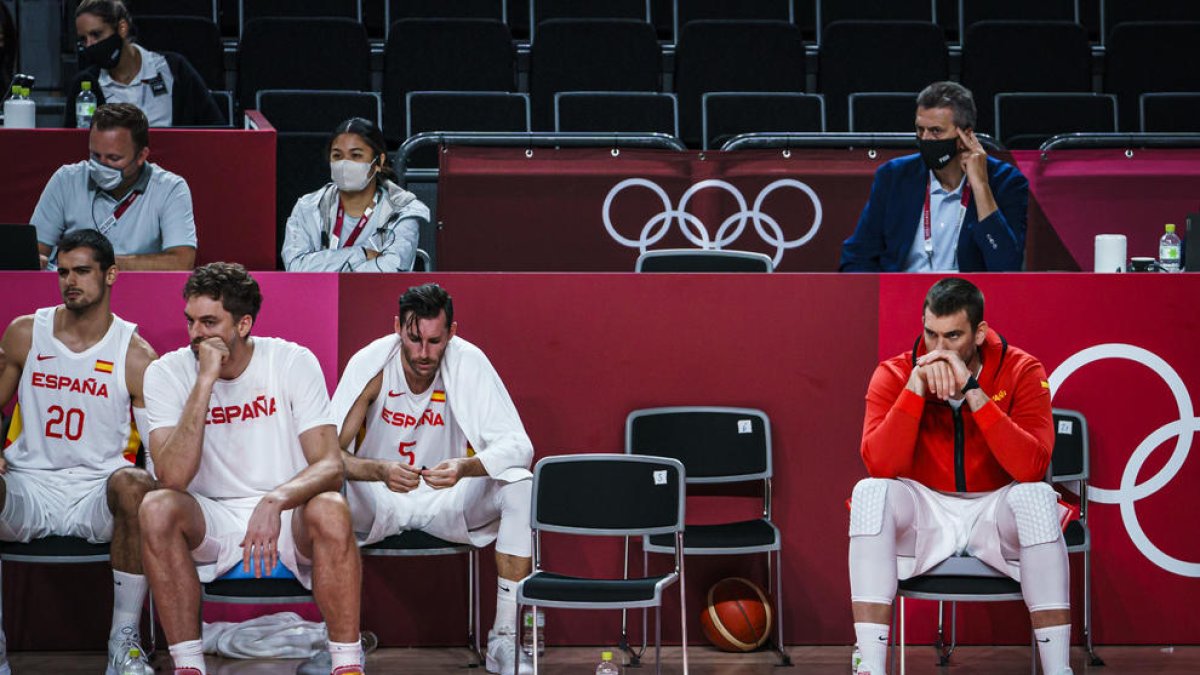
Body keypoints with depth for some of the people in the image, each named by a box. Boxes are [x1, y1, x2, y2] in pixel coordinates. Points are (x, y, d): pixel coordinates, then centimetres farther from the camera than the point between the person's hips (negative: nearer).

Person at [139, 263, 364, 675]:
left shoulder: (293, 362, -8)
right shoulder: (168, 373, -7)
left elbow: (330, 465, -16)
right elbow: (173, 478, -21)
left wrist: (274, 501, -36)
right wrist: (205, 382, -25)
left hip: (286, 517, -1)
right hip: (211, 523, 1)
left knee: (331, 511, -33)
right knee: (157, 508, -29)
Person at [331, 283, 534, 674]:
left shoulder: (469, 363, -16)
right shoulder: (370, 364, -16)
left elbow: (519, 446, -21)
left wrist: (466, 467, -42)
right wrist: (380, 471, -41)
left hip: (448, 498, 0)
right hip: (378, 500, 0)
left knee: (521, 487, -26)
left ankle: (505, 639, -20)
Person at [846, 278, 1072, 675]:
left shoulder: (1021, 371, -10)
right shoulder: (895, 374, -7)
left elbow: (1032, 467, -25)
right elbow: (879, 466, -20)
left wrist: (972, 390, -30)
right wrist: (916, 388, -28)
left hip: (995, 511, -1)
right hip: (925, 514, 1)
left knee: (1037, 495, -32)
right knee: (869, 492, -29)